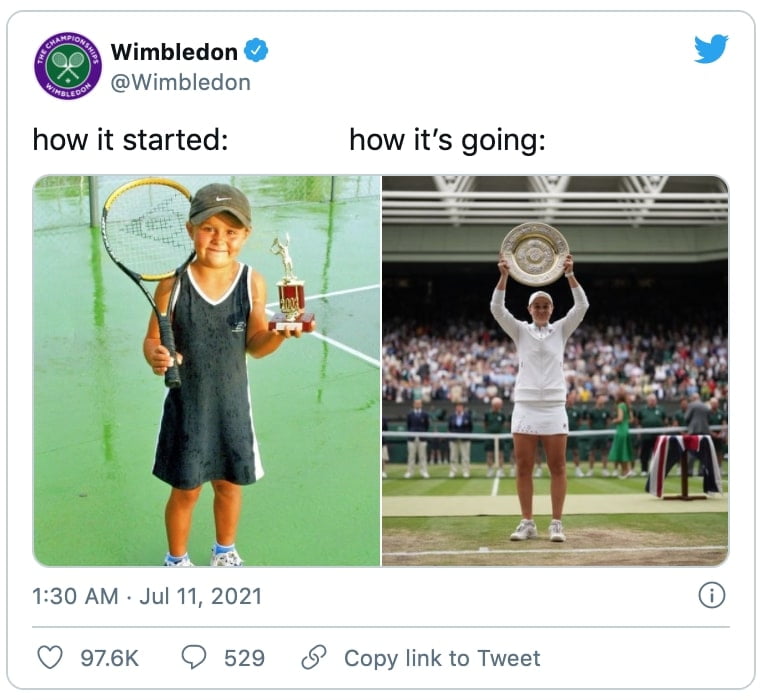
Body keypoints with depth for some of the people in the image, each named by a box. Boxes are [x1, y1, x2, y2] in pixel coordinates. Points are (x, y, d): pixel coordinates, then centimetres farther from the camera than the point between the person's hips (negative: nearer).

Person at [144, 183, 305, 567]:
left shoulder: (253, 283, -10)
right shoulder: (174, 283, -17)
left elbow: (253, 346, -2)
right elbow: (153, 339, -10)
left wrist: (277, 334, -22)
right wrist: (155, 356, -32)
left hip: (232, 402, 3)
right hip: (187, 404, -2)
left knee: (230, 483, 19)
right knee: (185, 489, 11)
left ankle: (225, 552, 44)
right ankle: (176, 559, 35)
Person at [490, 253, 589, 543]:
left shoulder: (561, 330, 8)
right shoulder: (520, 331, 7)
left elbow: (582, 306, -4)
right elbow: (497, 308, -6)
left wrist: (570, 274, -16)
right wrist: (504, 276, -18)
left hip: (554, 407, 0)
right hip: (525, 407, 0)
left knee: (557, 467, -1)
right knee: (523, 468, 0)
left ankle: (556, 524, 3)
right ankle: (527, 523, 7)